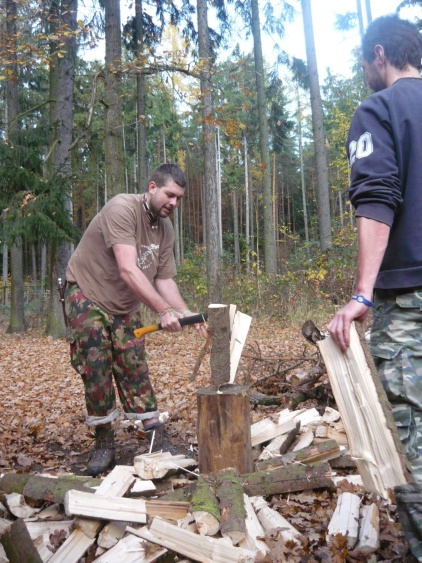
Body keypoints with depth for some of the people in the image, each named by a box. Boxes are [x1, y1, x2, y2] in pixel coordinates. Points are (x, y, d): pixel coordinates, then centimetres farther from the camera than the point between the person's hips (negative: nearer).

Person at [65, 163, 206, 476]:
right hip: (87, 297, -5)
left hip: (125, 306, 6)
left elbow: (164, 280, -1)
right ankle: (104, 442, 11)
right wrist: (164, 311, -36)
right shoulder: (122, 209, -24)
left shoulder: (166, 229, -2)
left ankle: (158, 439, 8)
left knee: (135, 370, 3)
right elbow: (128, 270, -33)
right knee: (96, 373, -4)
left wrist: (187, 314, -15)